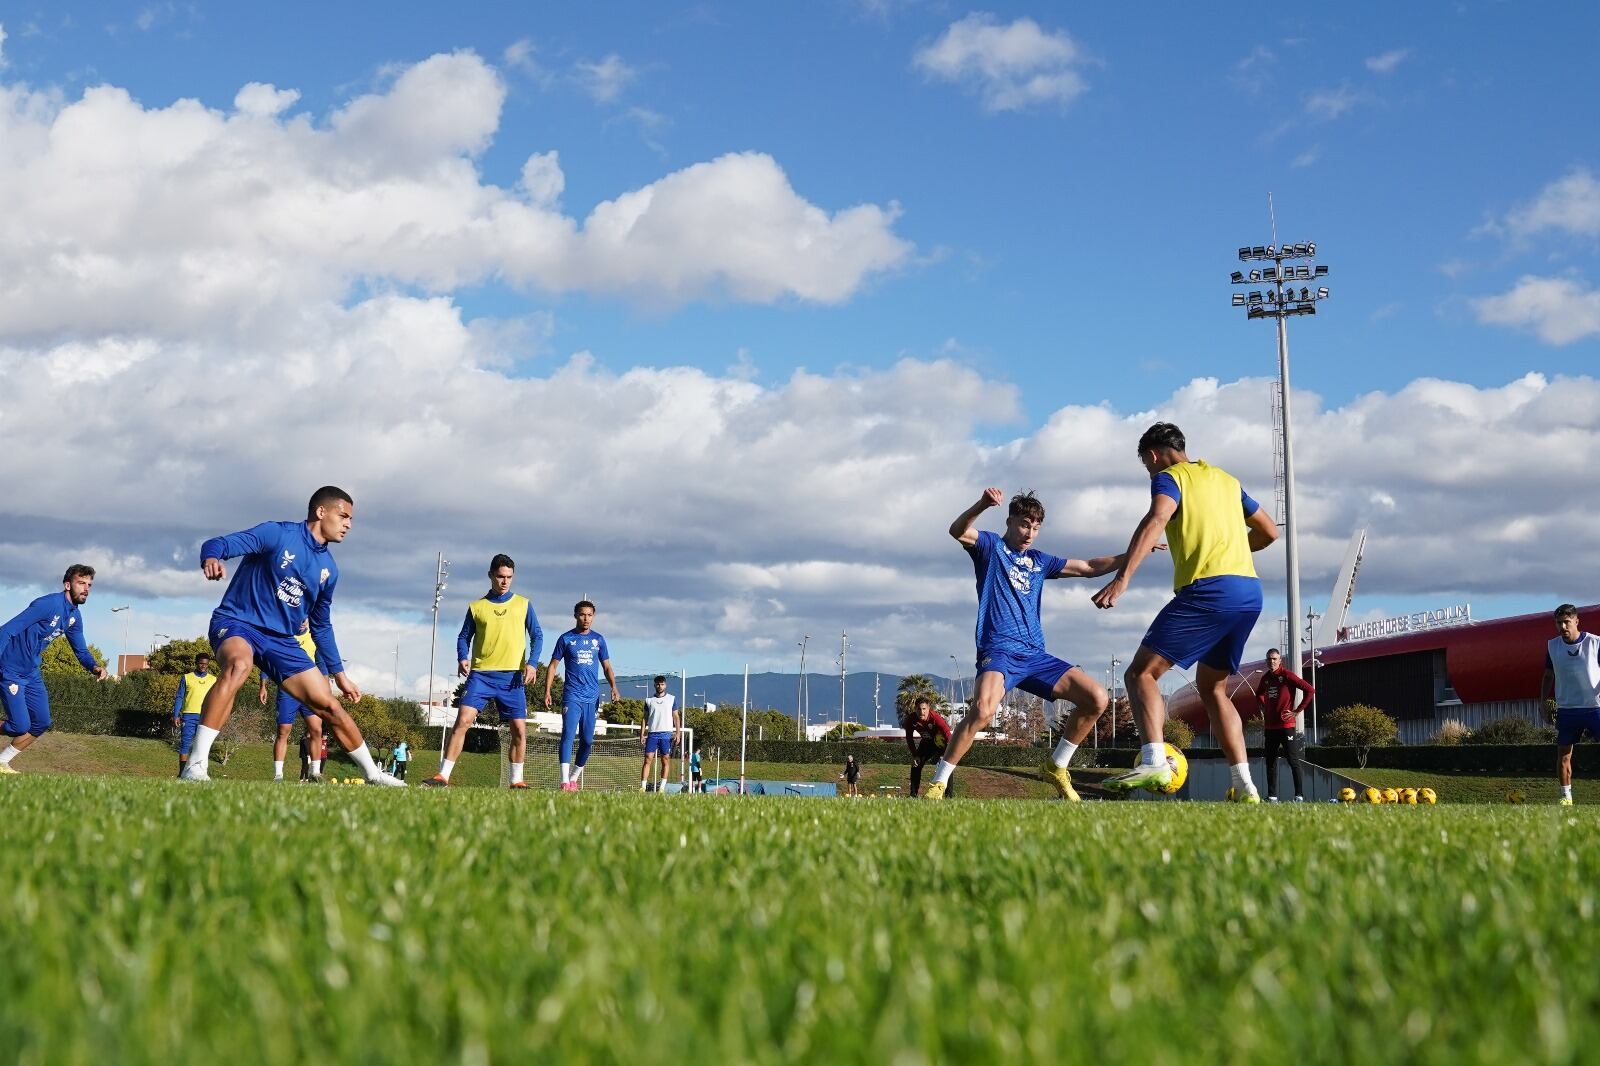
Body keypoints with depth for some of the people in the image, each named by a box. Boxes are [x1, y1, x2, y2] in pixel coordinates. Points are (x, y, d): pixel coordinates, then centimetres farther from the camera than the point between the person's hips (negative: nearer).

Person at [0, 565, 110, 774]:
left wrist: (95, 667, -12)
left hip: (32, 672, 9)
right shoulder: (49, 604, -22)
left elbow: (81, 651, 11)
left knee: (41, 723, 8)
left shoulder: (74, 616, 4)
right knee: (21, 726, -13)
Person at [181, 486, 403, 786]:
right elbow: (218, 544, -19)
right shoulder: (278, 534, -9)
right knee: (238, 665, -40)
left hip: (281, 639, 6)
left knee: (329, 705, 4)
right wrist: (211, 559, -43)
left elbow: (321, 626, 21)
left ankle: (373, 774, 22)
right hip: (237, 622, -6)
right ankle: (195, 765, -40)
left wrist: (339, 673, 20)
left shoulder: (328, 569, 10)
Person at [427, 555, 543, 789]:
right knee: (463, 720, -15)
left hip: (512, 676, 1)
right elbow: (464, 637, 12)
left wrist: (532, 663, -7)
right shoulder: (476, 607, 8)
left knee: (519, 729, -2)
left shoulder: (523, 604, 8)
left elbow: (537, 636, 8)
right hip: (481, 674, -1)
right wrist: (462, 658, -8)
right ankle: (443, 775, -14)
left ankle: (517, 781, 11)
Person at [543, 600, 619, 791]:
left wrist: (613, 687, -2)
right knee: (568, 735, -17)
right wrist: (547, 691, -3)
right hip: (572, 696, -3)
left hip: (592, 697, 3)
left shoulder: (598, 639, 12)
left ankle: (574, 778, 20)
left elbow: (606, 667, 15)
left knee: (587, 741, 4)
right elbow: (553, 665, 6)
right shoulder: (566, 639, 4)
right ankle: (565, 782, -22)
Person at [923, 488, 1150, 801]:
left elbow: (1091, 568, 27)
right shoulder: (991, 546, 7)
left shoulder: (1039, 561, 23)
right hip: (998, 651, -7)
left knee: (1096, 699, -3)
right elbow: (957, 531, -14)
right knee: (983, 710, -33)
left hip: (1035, 655, 7)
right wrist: (982, 504, -33)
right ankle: (937, 784, -19)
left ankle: (1056, 767, 14)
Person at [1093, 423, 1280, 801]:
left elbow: (1156, 519, -18)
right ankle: (1245, 787, 11)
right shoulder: (1227, 479, 24)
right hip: (1250, 592, 8)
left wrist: (1122, 578, -28)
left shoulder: (1169, 477, 3)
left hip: (1207, 591, -7)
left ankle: (1154, 762, -27)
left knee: (1141, 673, -6)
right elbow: (1269, 532, 29)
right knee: (1212, 688, 19)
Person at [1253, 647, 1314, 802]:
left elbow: (1310, 690, -13)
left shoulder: (1287, 675, -8)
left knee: (1293, 760, -7)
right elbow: (1259, 695, 32)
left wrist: (1297, 711, -12)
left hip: (1286, 725, -7)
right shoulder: (1265, 678, 11)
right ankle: (1272, 796, 12)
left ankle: (1300, 795, -6)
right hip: (1270, 726, 7)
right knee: (1270, 761, 7)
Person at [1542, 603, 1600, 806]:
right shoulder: (1552, 646, 5)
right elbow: (1548, 675, 15)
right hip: (1566, 709, 3)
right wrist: (1545, 702, 10)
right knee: (1563, 753, 2)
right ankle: (1566, 796, 10)